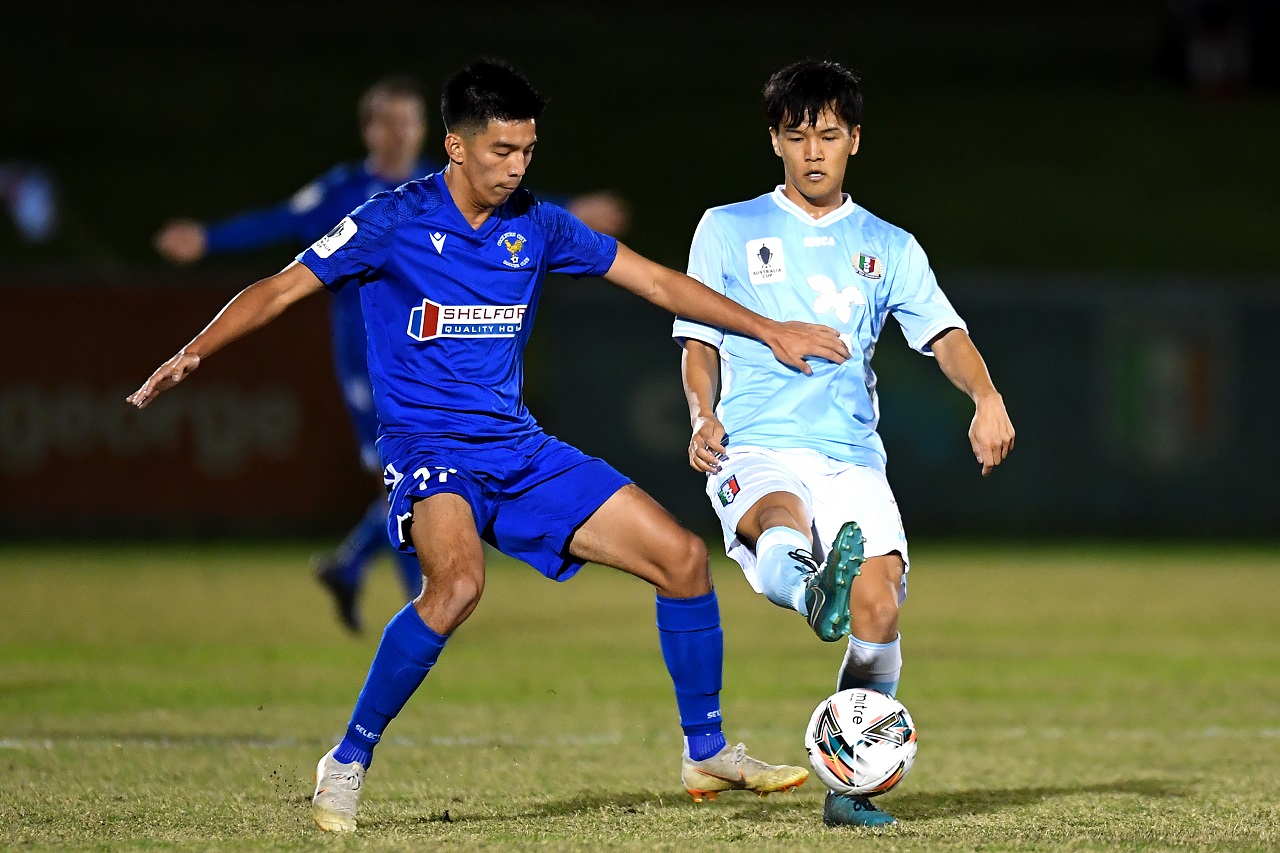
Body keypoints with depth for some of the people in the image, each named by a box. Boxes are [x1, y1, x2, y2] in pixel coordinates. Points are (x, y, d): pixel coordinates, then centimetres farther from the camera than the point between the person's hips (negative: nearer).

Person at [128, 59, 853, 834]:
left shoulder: (537, 226, 5)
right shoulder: (395, 221, -8)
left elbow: (655, 280, 13)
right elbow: (281, 290, -10)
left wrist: (769, 332, 14)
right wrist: (193, 355, -24)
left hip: (520, 450, 6)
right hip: (429, 447, -6)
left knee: (682, 557, -1)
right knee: (458, 582, -36)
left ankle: (707, 754, 16)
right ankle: (349, 763, -20)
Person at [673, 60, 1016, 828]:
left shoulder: (889, 247, 18)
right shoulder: (728, 230, 16)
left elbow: (943, 332, 5)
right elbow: (699, 341, 12)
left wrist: (987, 399, -15)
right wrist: (703, 415, -9)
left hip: (851, 456, 2)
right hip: (756, 452, -2)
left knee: (879, 604, -19)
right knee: (783, 521, -37)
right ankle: (813, 593, -72)